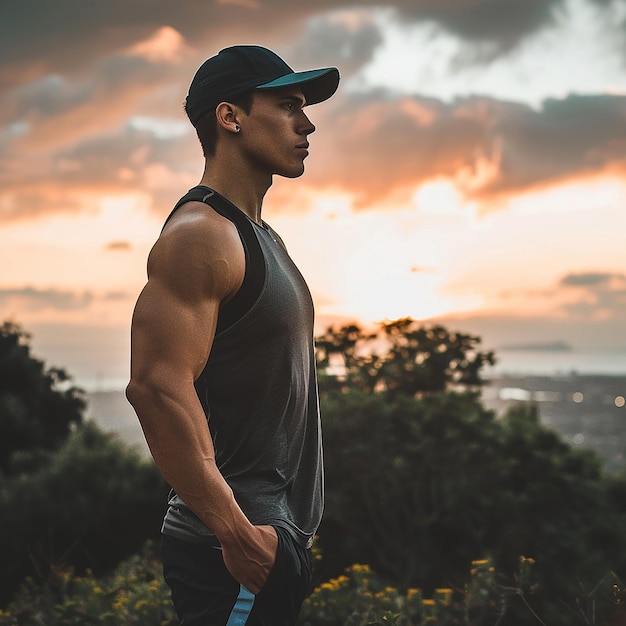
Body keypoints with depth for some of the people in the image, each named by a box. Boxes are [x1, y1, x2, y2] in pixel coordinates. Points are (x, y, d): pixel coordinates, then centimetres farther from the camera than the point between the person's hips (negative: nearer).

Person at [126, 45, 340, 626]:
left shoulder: (260, 236, 17)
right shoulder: (199, 234, -15)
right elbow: (157, 388, -25)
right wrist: (239, 535, -24)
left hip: (276, 531, 9)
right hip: (236, 549, -9)